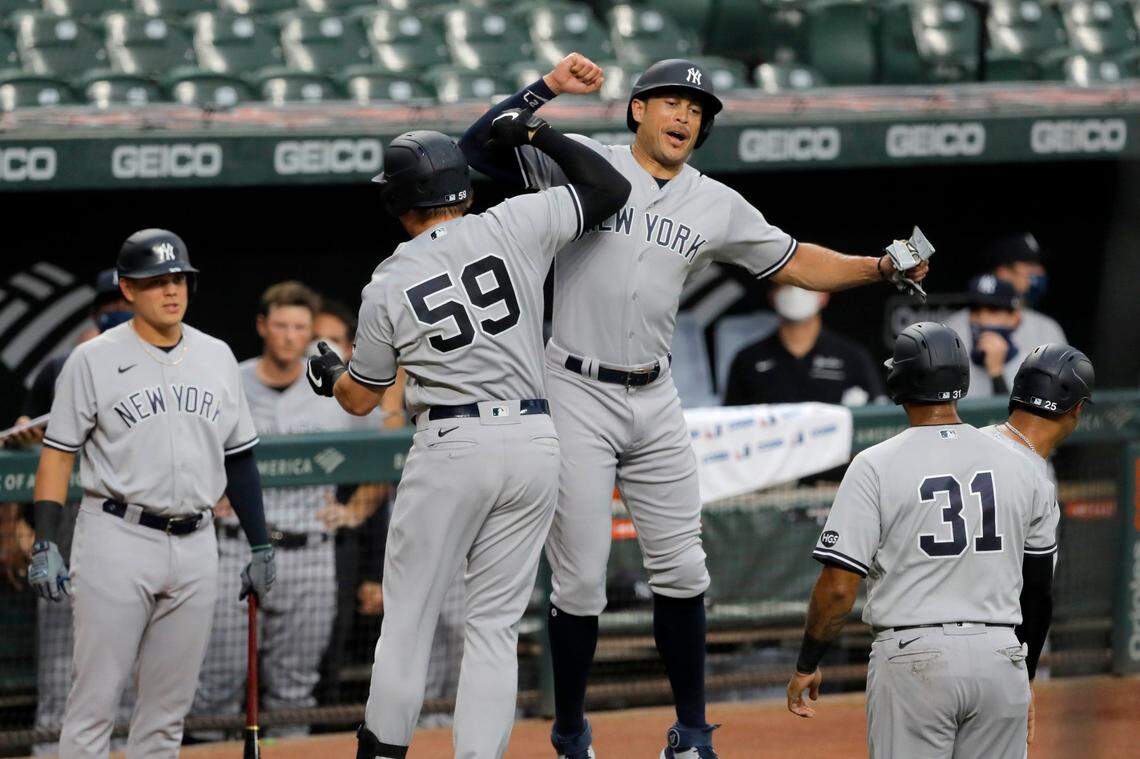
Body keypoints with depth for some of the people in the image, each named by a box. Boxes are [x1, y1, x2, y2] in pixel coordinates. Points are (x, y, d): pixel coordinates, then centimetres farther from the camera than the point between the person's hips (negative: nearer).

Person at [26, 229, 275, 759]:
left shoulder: (216, 357, 11)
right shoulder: (94, 360, -2)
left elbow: (238, 456, 16)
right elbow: (57, 455, -2)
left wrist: (260, 547, 13)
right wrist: (45, 544, -12)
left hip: (195, 546, 5)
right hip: (117, 540, -5)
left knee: (168, 708, 6)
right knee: (94, 700, -7)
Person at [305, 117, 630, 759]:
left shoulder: (388, 286, -1)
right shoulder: (515, 227, -1)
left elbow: (361, 399, 10)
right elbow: (610, 187, 7)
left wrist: (328, 374, 33)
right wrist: (538, 133, 15)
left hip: (451, 448, -2)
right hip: (534, 442, 2)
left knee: (409, 614, 9)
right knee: (495, 624, 6)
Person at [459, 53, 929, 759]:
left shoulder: (717, 206, 9)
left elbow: (793, 262, 15)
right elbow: (480, 145, -12)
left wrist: (881, 268, 3)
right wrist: (548, 87, -22)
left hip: (656, 404, 4)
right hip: (577, 396, -4)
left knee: (682, 572, 5)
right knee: (580, 581, -3)